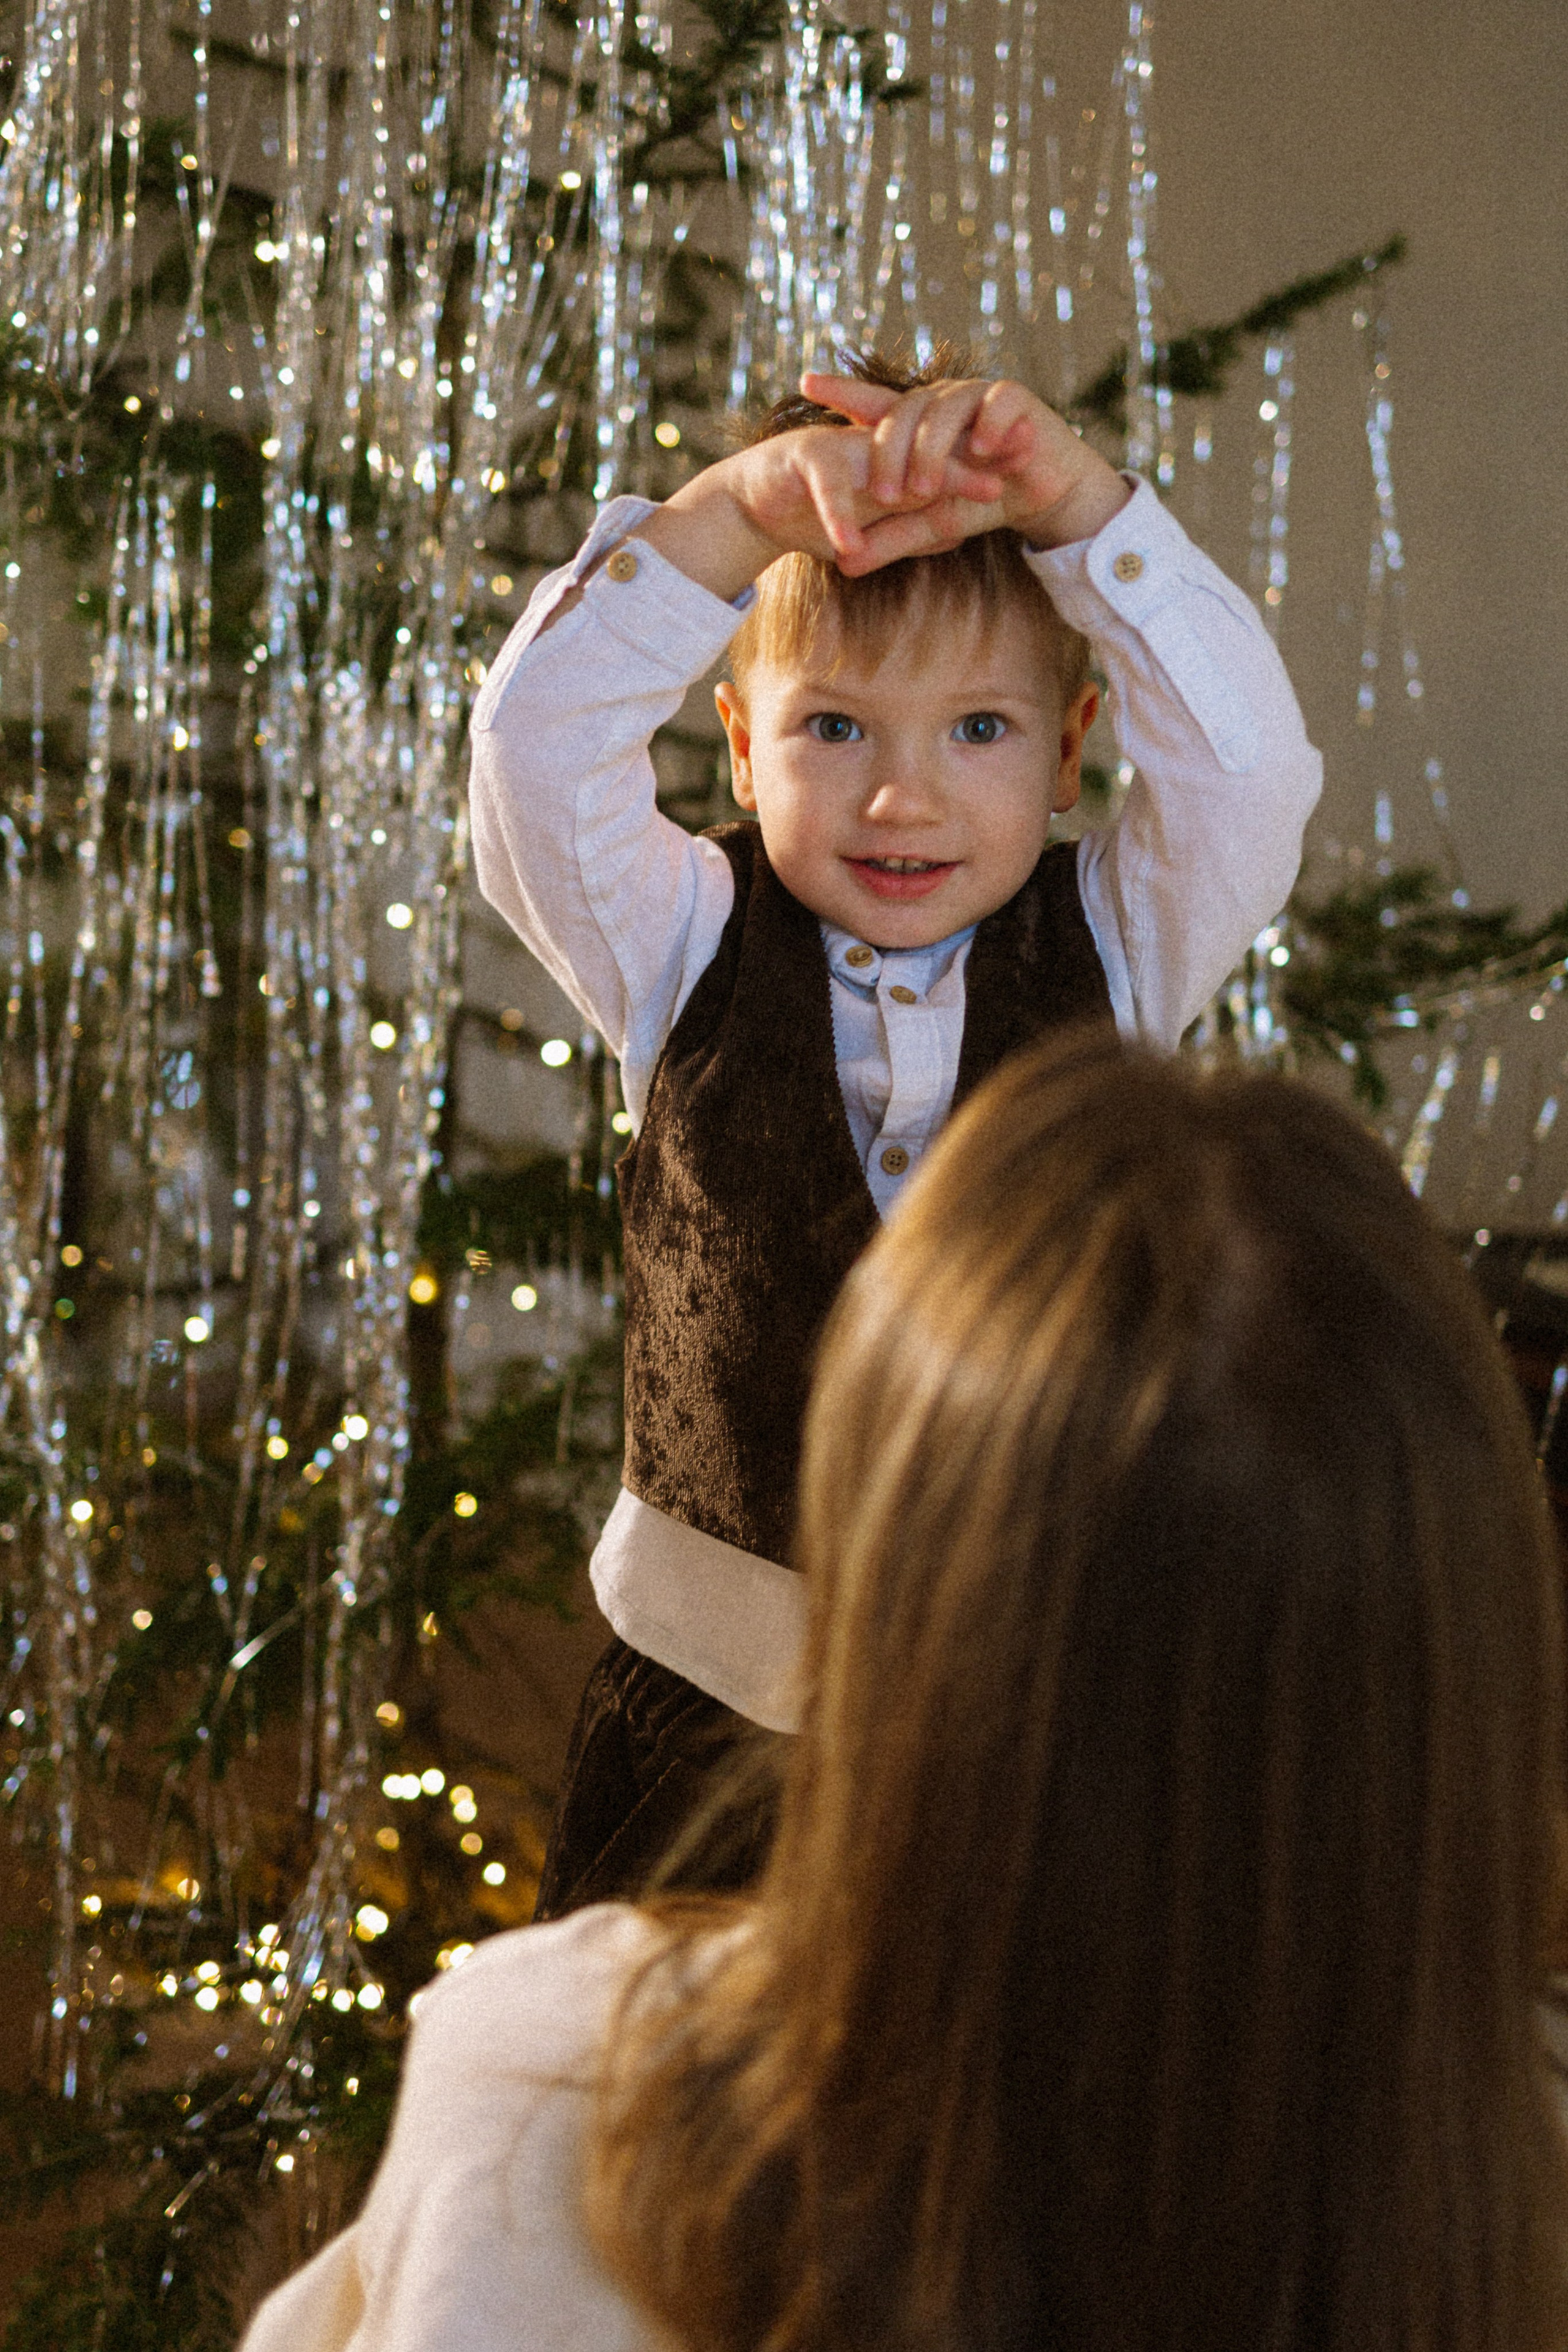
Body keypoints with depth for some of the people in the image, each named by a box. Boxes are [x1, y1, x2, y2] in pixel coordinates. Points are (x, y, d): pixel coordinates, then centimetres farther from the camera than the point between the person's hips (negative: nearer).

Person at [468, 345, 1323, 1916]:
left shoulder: (1111, 952, -3)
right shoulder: (693, 953, -5)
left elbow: (1245, 758, -19)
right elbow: (540, 739, -20)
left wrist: (1071, 501, -29)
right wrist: (743, 510, -32)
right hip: (719, 1677, 0)